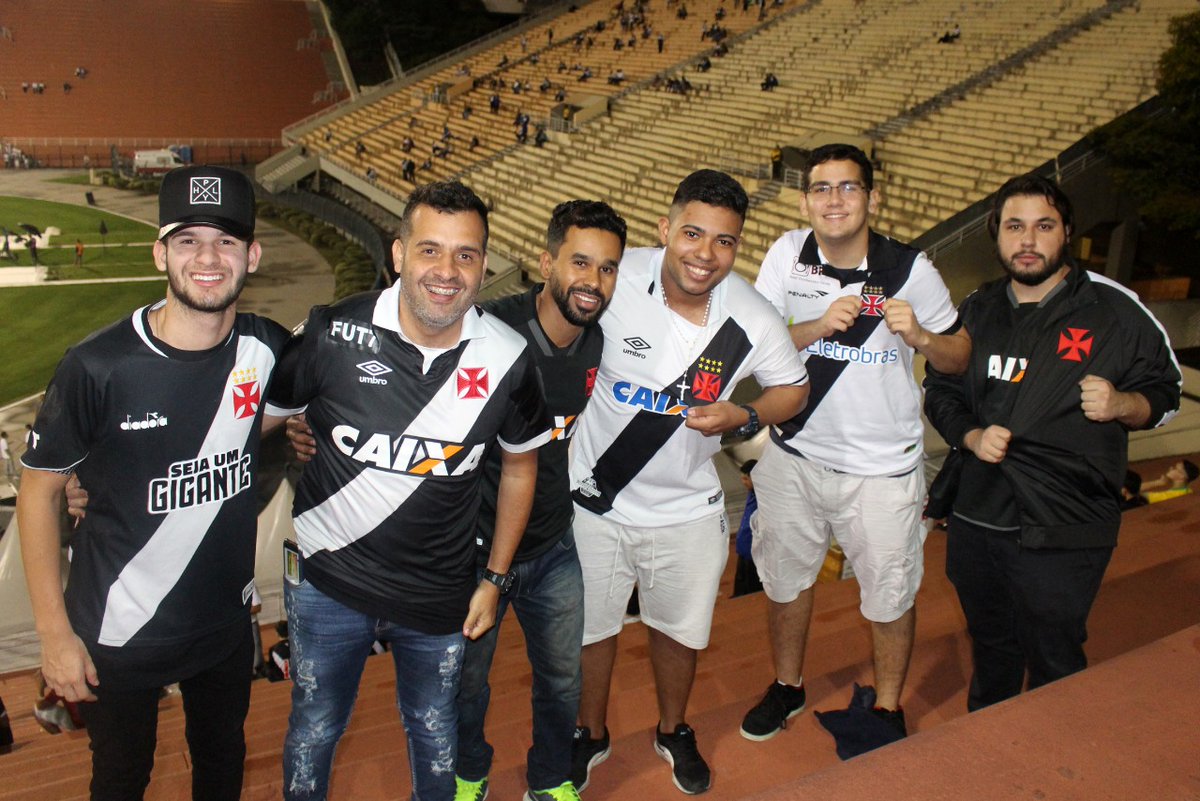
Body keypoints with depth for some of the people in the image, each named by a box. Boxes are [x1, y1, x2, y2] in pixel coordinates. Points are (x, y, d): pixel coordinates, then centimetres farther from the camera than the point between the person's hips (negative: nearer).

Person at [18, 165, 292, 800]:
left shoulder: (268, 350, -12)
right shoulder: (98, 367, -22)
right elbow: (39, 491, -12)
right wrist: (54, 631, -10)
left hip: (228, 620, 3)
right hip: (116, 634, -3)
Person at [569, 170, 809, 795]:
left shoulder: (753, 321, -17)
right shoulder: (616, 281, -22)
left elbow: (793, 389, 0)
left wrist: (742, 415, -19)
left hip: (687, 508, 1)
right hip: (596, 501, -1)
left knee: (680, 631, 23)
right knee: (589, 627, 19)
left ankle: (673, 732, 54)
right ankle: (590, 736, 49)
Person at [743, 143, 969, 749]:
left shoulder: (910, 269, -11)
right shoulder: (788, 254, -7)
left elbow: (959, 357, -2)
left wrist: (920, 336, -23)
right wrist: (819, 325, -24)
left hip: (882, 468, -2)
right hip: (795, 456, 2)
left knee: (890, 594, 13)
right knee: (785, 578, 19)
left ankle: (888, 707, 39)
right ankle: (787, 686, 45)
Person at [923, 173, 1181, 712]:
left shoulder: (1115, 310, -5)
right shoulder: (977, 311, 8)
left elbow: (1165, 393, 3)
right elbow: (941, 390, 15)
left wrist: (1120, 404, -20)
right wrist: (970, 436, -4)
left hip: (1064, 533, -4)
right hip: (977, 519, 5)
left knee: (1053, 663, 7)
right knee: (990, 647, 22)